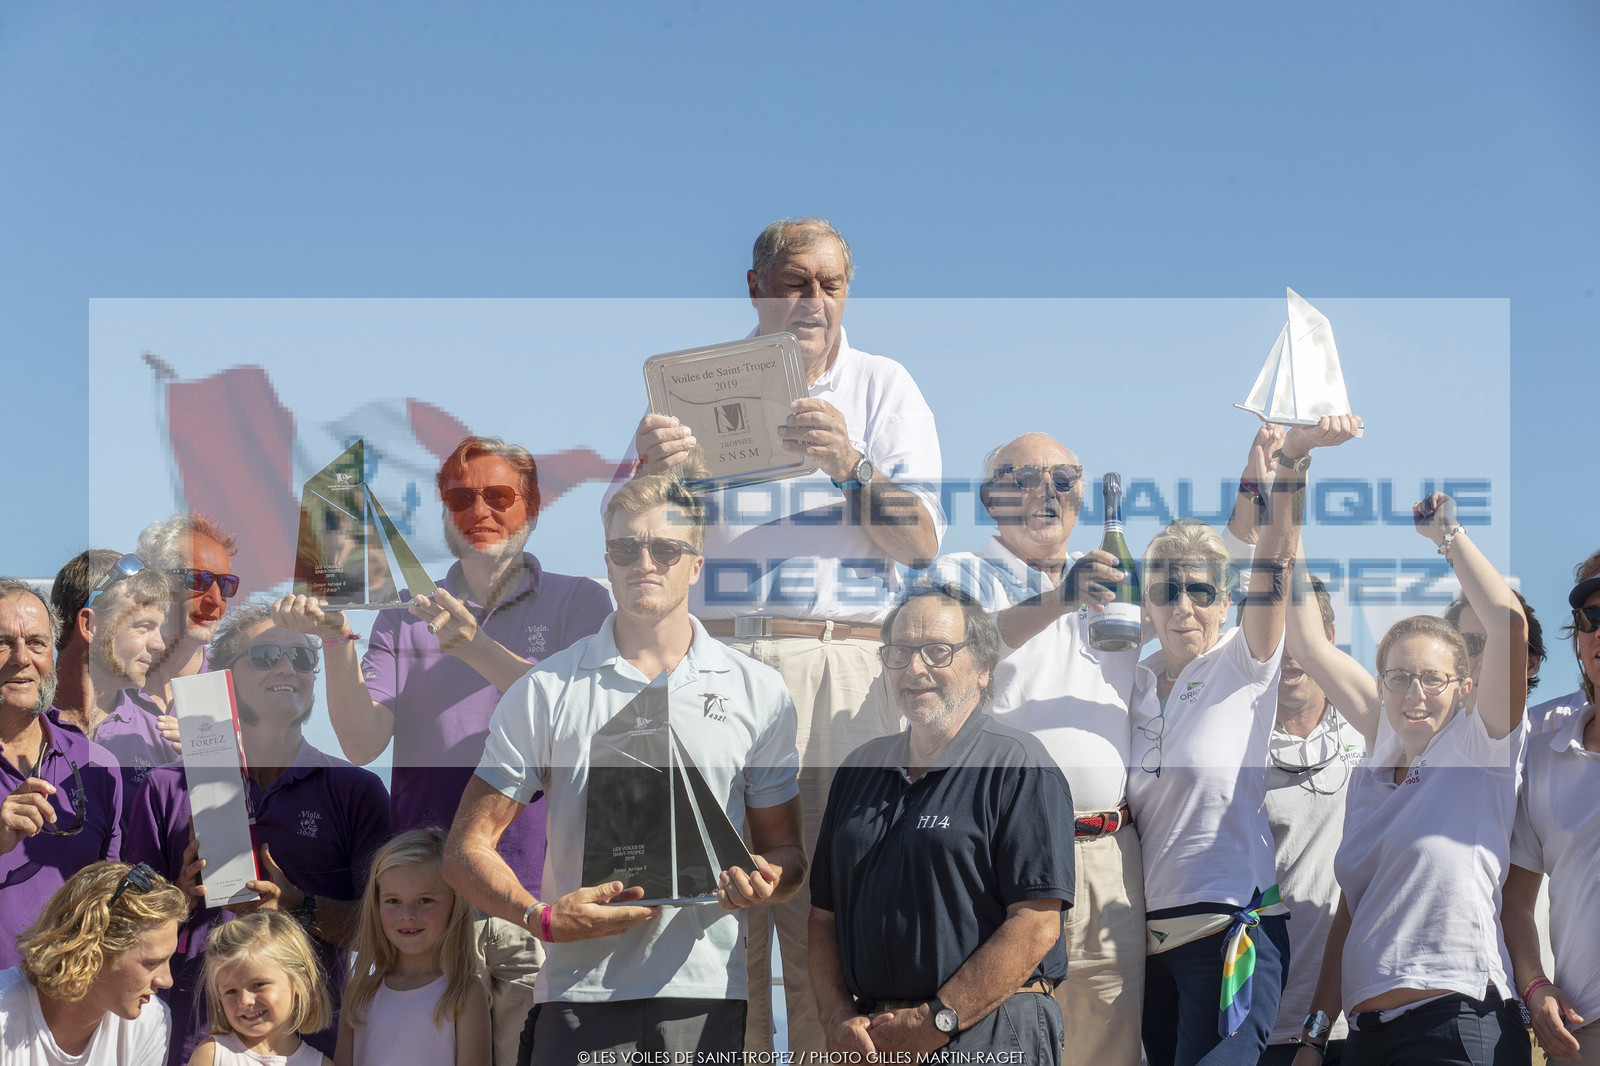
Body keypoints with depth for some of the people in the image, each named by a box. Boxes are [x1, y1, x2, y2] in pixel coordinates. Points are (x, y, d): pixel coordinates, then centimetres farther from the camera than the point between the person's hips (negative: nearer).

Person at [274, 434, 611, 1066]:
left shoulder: (579, 602, 7)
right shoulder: (405, 620, 12)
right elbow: (363, 744, 0)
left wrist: (475, 646, -20)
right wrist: (336, 642, -13)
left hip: (543, 893, -2)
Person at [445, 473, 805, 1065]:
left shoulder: (759, 692, 10)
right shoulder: (546, 689, 6)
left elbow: (785, 849, 15)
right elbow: (467, 848, 5)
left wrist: (765, 880, -10)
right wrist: (544, 918, -13)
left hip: (705, 995, 1)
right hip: (581, 989, -1)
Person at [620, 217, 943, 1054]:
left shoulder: (882, 387, 13)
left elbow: (921, 544, 1)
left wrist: (849, 466, -17)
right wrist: (648, 467, -14)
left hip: (844, 666, 0)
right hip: (714, 659, 0)